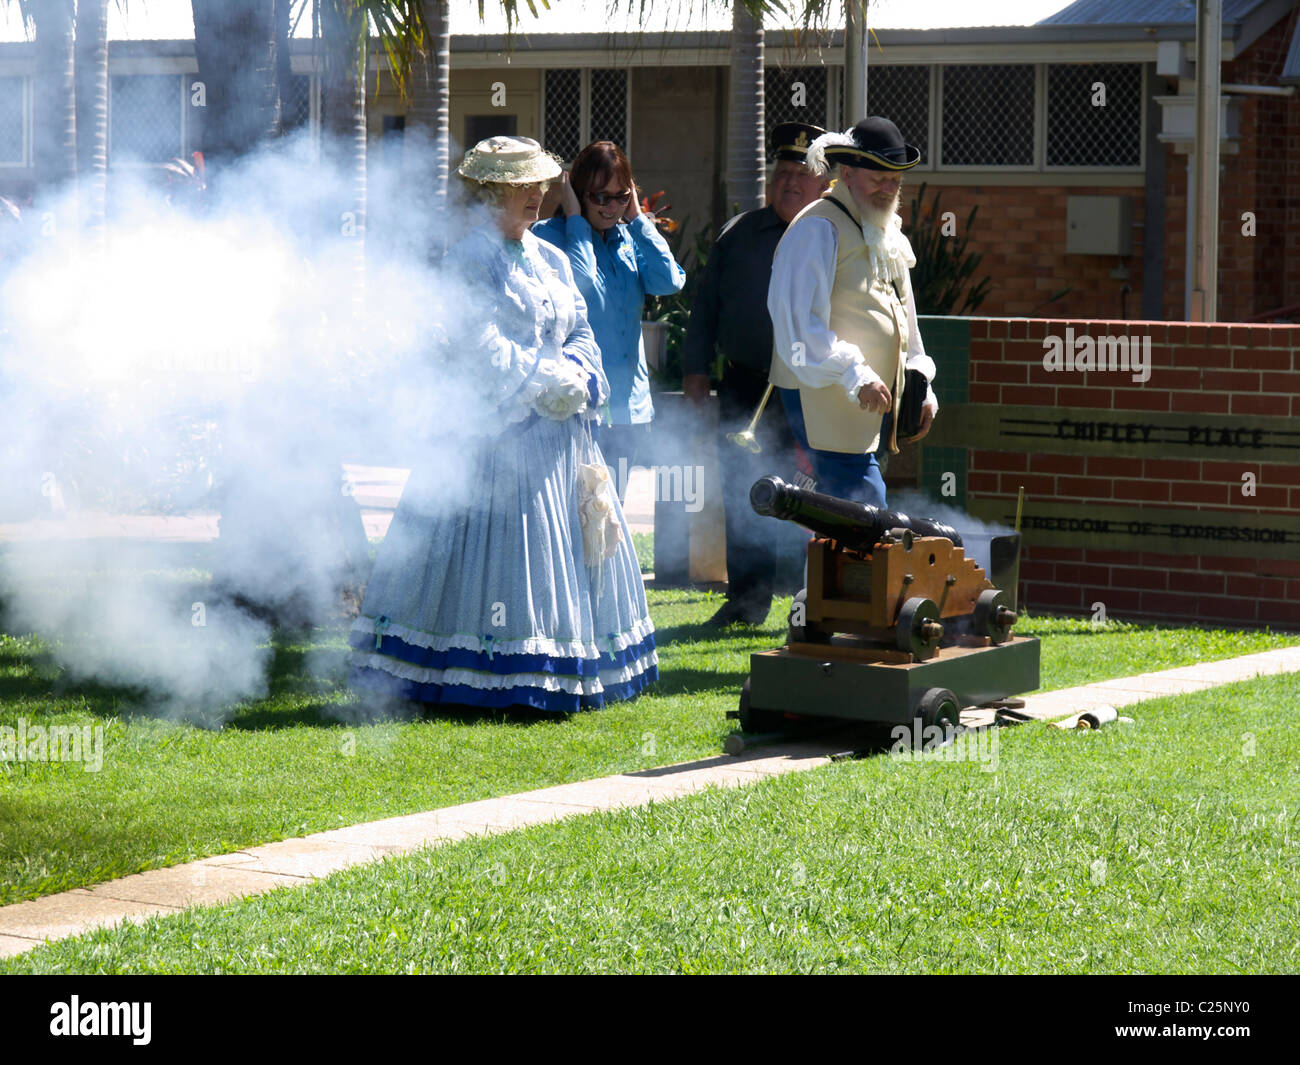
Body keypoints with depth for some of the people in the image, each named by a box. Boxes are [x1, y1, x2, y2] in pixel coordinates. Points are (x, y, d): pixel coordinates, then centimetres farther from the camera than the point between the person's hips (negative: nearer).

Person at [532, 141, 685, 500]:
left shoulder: (629, 238, 14)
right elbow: (580, 282, -20)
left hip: (628, 405, 6)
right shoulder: (550, 235, -3)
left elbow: (670, 281, -2)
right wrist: (576, 219, -9)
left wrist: (637, 218, 1)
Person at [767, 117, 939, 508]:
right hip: (826, 403, -9)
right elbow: (796, 318, -19)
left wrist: (921, 389, 21)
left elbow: (904, 320, 30)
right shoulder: (818, 229, -10)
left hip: (873, 406, 9)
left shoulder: (888, 234, 20)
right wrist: (854, 376, -24)